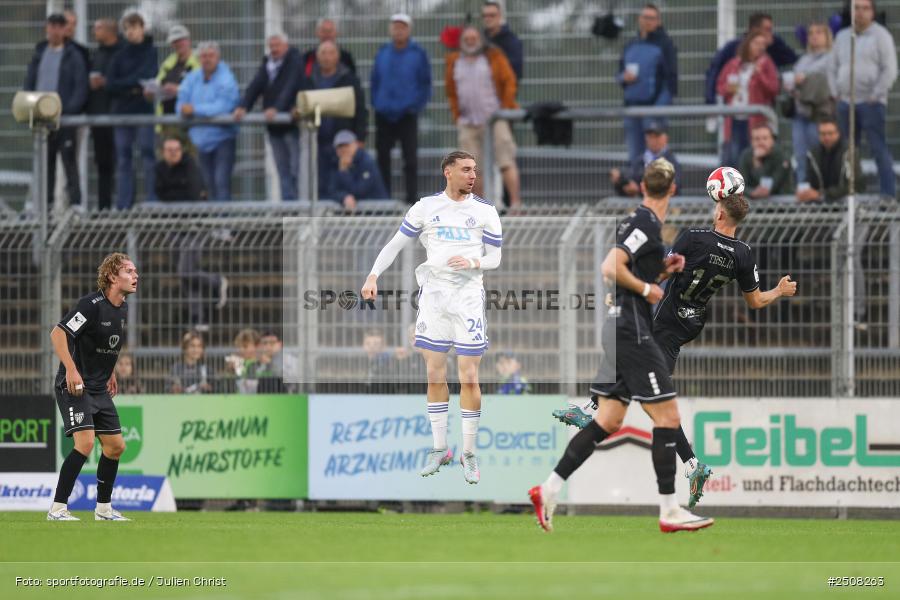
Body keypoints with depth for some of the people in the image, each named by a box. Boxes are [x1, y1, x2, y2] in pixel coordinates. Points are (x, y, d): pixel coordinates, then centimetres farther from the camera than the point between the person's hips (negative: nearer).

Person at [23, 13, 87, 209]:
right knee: (45, 162, 6)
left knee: (69, 161, -5)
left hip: (65, 118, -4)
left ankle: (75, 202, -5)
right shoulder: (39, 54, 14)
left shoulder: (73, 55, 1)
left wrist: (69, 110, -17)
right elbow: (29, 83, 14)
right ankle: (44, 202, 9)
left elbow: (81, 88, -5)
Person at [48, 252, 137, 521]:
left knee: (115, 446, 8)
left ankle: (103, 508, 22)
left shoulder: (122, 309, 9)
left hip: (99, 389, 9)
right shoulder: (92, 304, -18)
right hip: (74, 386, -9)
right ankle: (57, 509, -16)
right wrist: (71, 369, -29)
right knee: (85, 442, -21)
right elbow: (57, 333, -22)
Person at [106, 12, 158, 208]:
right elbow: (111, 85, 5)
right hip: (122, 111, 4)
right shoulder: (120, 56, 13)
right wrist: (133, 87, -8)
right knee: (123, 159, 3)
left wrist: (124, 84, -3)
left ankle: (152, 204, -8)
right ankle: (123, 206, 4)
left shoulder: (152, 52, 1)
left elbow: (148, 78, -9)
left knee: (148, 158, -8)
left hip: (145, 110, -4)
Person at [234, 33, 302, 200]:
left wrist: (277, 108, -31)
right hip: (274, 126, 7)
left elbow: (290, 88, -18)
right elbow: (255, 86, 6)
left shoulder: (295, 61, -5)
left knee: (296, 167, -11)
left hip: (291, 122, -7)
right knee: (283, 169, 7)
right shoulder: (267, 63, 15)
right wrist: (243, 106, -10)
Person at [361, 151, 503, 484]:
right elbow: (396, 244, 8)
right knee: (435, 376, 5)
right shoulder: (426, 207, 5)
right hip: (433, 295, 2)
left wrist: (473, 262, -17)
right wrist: (374, 275, -5)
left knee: (469, 379, -4)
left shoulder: (484, 211, 2)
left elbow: (494, 258, 5)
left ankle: (469, 454, 5)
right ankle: (439, 450, 15)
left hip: (468, 297, -2)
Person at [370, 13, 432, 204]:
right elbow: (374, 81, 12)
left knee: (410, 158, -2)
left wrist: (417, 106, -10)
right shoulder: (383, 53, 7)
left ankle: (411, 197, 0)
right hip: (384, 115, 4)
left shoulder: (418, 54, -3)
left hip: (407, 115, -4)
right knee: (382, 156, 7)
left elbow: (425, 83, -2)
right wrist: (376, 103, 2)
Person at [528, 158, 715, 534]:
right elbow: (611, 268, -23)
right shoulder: (647, 224, -13)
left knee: (608, 421, 10)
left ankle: (549, 489, 8)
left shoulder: (637, 221, 15)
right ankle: (669, 510, -3)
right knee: (667, 417, -5)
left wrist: (664, 270, 11)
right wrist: (647, 288, -13)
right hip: (632, 331, -9)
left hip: (620, 330, 9)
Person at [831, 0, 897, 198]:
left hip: (871, 102, -6)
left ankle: (888, 193, -10)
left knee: (879, 148, -9)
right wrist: (836, 93, 7)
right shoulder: (842, 37, 16)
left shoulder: (880, 36, -1)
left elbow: (889, 70, -7)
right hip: (845, 103, 6)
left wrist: (875, 95, -12)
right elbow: (834, 68, 20)